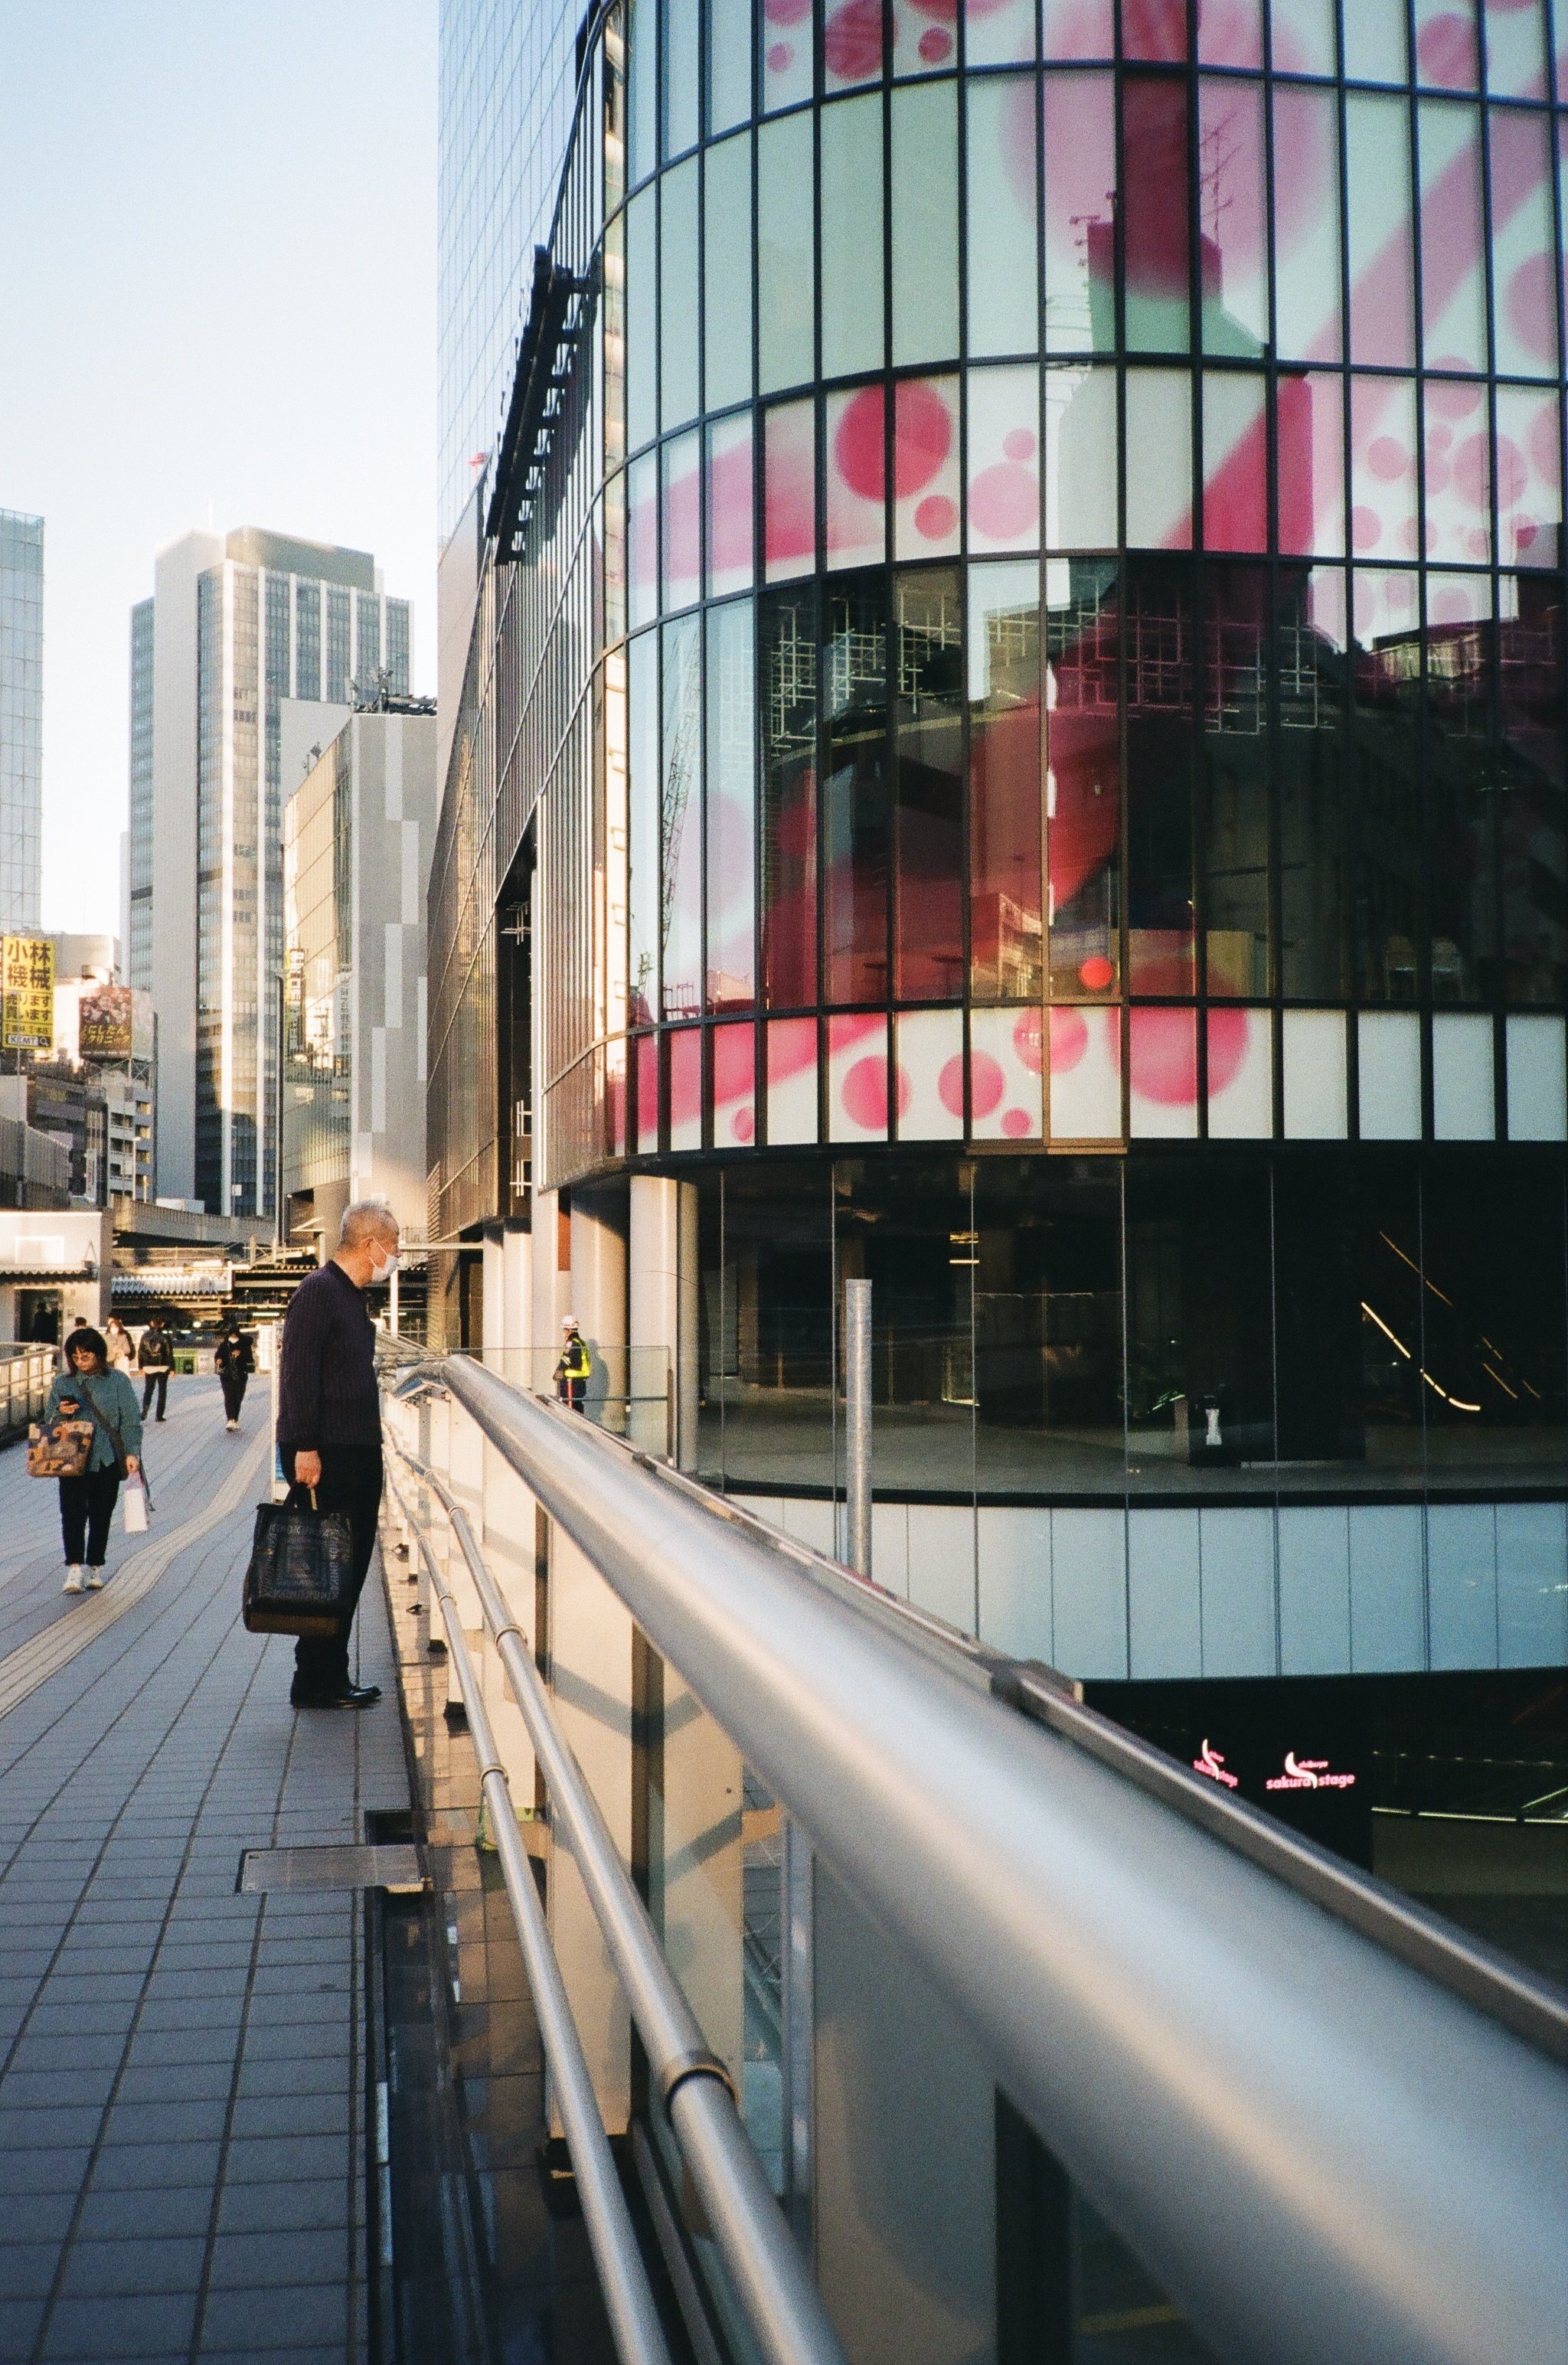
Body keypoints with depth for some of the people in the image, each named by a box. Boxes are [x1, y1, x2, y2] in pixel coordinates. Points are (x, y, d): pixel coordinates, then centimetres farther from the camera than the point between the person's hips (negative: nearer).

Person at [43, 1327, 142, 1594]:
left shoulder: (117, 1381, 2)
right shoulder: (63, 1383, 10)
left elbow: (130, 1420, 1)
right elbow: (48, 1421, 15)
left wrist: (132, 1452, -9)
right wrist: (61, 1412, -7)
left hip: (107, 1459, -1)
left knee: (101, 1514, 4)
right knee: (72, 1512, -12)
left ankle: (95, 1567, 15)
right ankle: (74, 1568, -15)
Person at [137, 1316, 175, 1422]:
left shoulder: (145, 1336, -1)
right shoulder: (165, 1337, -8)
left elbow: (140, 1352, 3)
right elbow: (169, 1354, -6)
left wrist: (141, 1367, 12)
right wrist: (172, 1368, 0)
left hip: (149, 1367, 1)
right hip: (163, 1367, -1)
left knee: (148, 1389, 12)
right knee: (162, 1391, 9)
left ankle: (145, 1408, -15)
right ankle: (159, 1415, 6)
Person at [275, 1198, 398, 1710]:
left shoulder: (352, 1297, 18)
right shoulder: (318, 1291, -12)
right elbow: (298, 1373, -18)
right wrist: (305, 1448, -23)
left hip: (358, 1455, 10)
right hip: (326, 1456, -10)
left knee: (349, 1570, 11)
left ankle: (332, 1678, 18)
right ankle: (315, 1683, 3)